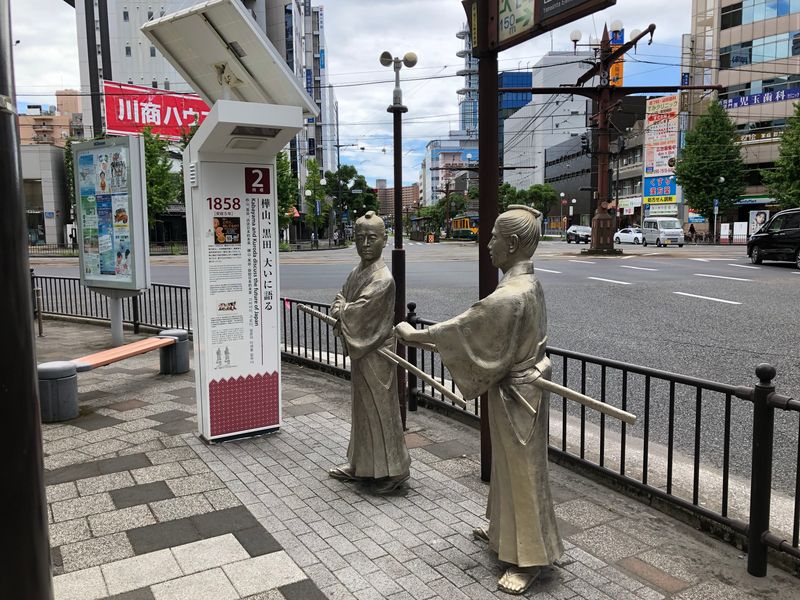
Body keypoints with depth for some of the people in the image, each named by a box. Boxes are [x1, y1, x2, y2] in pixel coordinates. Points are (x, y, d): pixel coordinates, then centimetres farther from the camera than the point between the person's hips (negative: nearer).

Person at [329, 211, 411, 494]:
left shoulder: (382, 278, -21)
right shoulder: (356, 273, 7)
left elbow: (356, 312, -25)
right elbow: (339, 306, 10)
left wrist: (341, 309, -5)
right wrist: (343, 311, -11)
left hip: (375, 354, -9)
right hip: (358, 351, 9)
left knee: (380, 409, 2)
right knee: (362, 407, 18)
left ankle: (393, 470, 17)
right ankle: (361, 464, 32)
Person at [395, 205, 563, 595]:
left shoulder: (508, 297, -29)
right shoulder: (530, 284, 1)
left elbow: (461, 329, -20)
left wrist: (413, 335, -9)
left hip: (515, 395, -9)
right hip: (521, 384, 9)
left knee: (520, 471, 4)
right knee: (509, 464, 23)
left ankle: (528, 558, 20)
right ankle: (505, 530, 43)